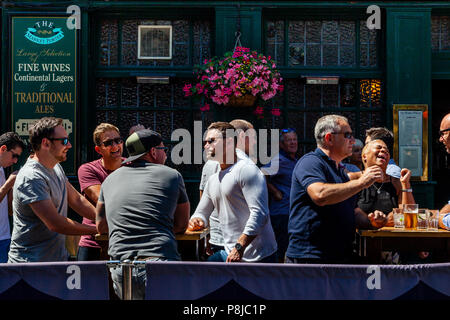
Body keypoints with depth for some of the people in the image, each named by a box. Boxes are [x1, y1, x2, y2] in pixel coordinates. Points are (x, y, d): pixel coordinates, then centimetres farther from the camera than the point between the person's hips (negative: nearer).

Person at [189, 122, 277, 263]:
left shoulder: (246, 169, -11)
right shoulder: (213, 180, 16)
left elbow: (260, 213, -19)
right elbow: (201, 212, 24)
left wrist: (239, 247, -23)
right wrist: (197, 221, -1)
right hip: (230, 253, 7)